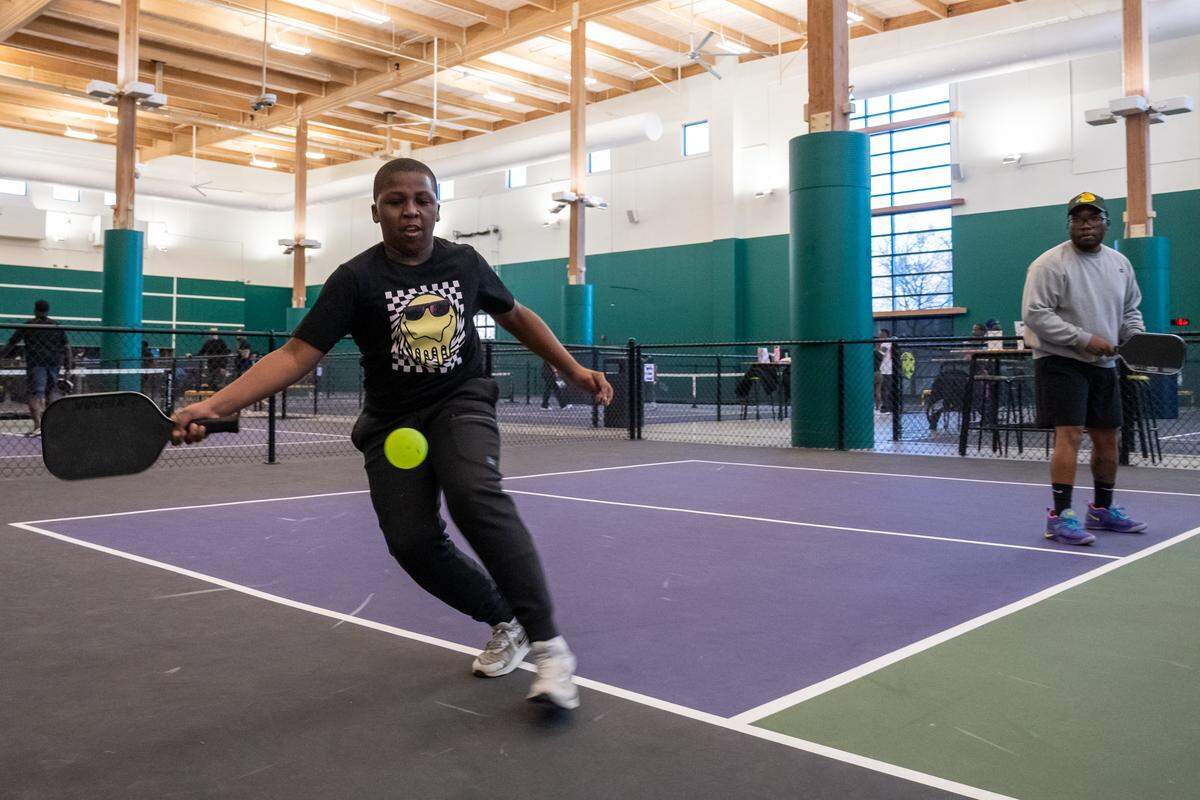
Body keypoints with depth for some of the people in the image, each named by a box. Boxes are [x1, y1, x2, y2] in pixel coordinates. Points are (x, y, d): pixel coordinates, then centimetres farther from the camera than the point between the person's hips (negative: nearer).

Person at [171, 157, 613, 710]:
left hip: (461, 404, 0)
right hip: (393, 421, 1)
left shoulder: (465, 263, -1)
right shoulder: (356, 280, -11)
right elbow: (296, 355, -18)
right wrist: (214, 405, -30)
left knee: (476, 494, -30)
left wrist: (573, 369, 12)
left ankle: (548, 644, -24)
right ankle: (506, 623, 16)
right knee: (413, 542, -11)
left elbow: (515, 316, 16)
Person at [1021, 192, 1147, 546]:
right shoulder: (1050, 264, -11)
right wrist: (1084, 338, -21)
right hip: (1060, 363, -7)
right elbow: (1035, 314, -18)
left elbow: (1130, 310, 21)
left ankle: (1103, 510, 28)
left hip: (1103, 364, 7)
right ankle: (1059, 517, -10)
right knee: (1069, 436, -15)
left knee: (1107, 439, 12)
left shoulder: (1120, 264, 12)